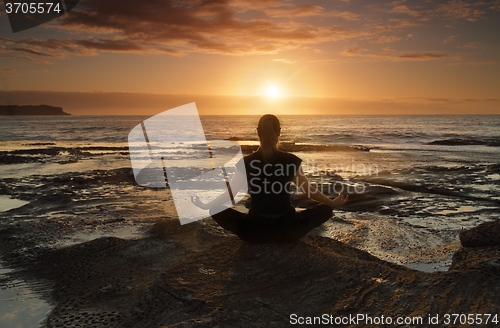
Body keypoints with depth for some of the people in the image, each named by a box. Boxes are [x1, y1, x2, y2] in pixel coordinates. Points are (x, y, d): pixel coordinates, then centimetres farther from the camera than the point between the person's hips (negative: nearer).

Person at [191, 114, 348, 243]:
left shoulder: (246, 163, -7)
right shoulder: (292, 161, -6)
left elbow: (229, 194, 2)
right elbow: (309, 191, 7)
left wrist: (205, 206, 20)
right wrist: (333, 203, 24)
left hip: (255, 232, -1)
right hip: (288, 231, 1)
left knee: (216, 210, 16)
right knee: (325, 210, 20)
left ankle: (260, 238, 7)